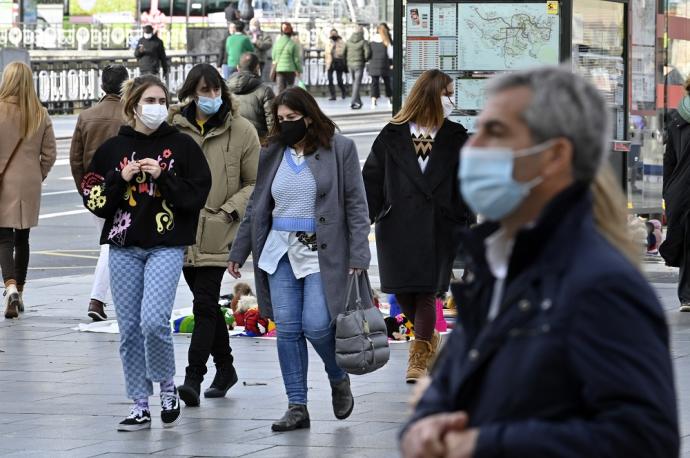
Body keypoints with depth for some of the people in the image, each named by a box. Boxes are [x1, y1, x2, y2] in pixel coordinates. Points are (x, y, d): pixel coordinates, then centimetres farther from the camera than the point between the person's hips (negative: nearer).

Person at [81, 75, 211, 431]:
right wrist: (120, 179, -9)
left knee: (154, 321, -18)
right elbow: (94, 200, 6)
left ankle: (167, 386, 6)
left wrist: (163, 177, -13)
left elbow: (197, 196, -4)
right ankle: (140, 406, 14)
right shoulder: (113, 148, 7)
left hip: (167, 246, -3)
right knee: (129, 330, 4)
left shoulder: (182, 146, 1)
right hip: (123, 248, 3)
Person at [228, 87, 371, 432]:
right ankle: (297, 407, 4)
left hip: (321, 252, -4)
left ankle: (339, 379, 17)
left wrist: (358, 256, -10)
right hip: (281, 251, 4)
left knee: (315, 325, -13)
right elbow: (256, 208, 18)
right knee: (287, 329, 0)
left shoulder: (339, 150, -1)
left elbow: (356, 205, -3)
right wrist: (238, 253, 17)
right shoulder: (272, 155, 11)